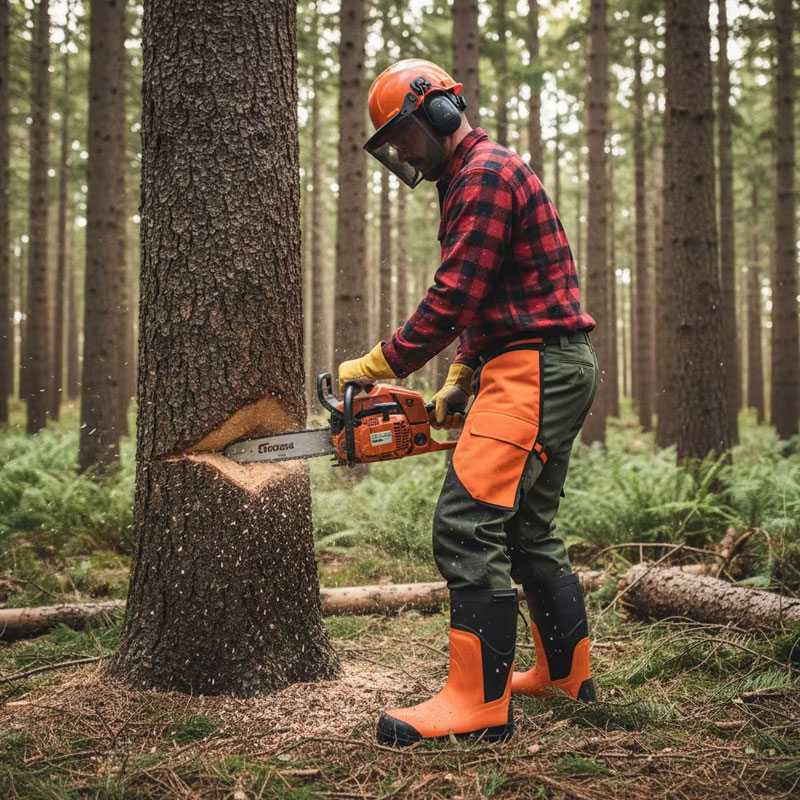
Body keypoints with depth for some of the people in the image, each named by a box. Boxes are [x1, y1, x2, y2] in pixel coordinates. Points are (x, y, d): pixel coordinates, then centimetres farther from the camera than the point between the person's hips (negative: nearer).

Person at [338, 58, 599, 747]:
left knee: (469, 523, -16)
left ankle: (480, 703, -13)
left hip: (534, 368, -11)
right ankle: (568, 673, 28)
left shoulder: (484, 174, -11)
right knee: (528, 529, 17)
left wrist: (378, 367, -12)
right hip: (553, 369, 11)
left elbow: (454, 298, -19)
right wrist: (459, 383, 14)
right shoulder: (477, 179, 23)